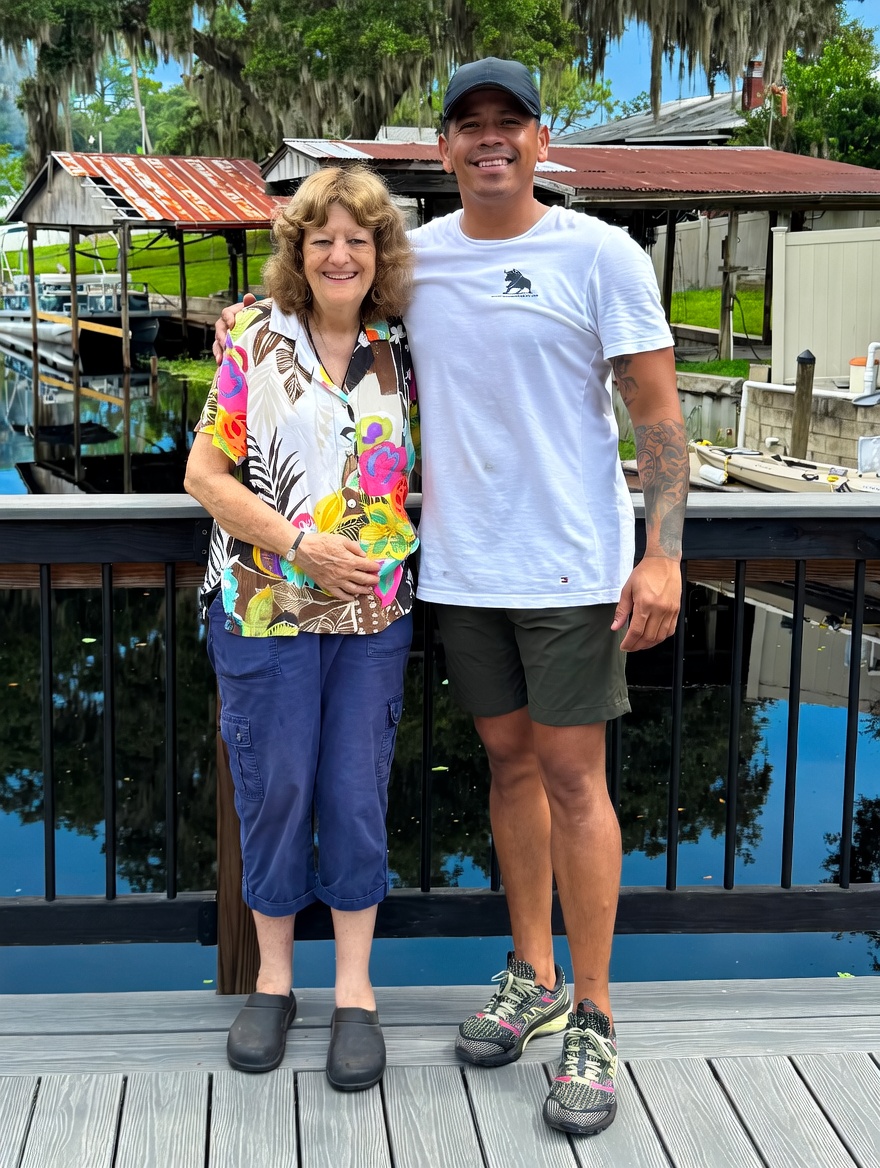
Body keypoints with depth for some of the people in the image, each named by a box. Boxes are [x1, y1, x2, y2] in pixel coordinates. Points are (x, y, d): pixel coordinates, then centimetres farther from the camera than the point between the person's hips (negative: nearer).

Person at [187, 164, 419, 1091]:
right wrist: (300, 543, -16)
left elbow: (420, 468, 14)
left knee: (357, 794, 4)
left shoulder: (400, 355, 5)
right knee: (274, 789, 4)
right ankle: (273, 981, 23)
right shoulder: (256, 342, -2)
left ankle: (355, 994, 16)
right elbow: (204, 474, -5)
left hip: (374, 612, 2)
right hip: (265, 604, -2)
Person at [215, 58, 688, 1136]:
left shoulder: (601, 257, -5)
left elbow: (658, 416, -6)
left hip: (571, 564, -4)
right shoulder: (412, 259, 7)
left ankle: (591, 1022, 8)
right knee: (508, 760, 12)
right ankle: (531, 977, 27)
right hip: (461, 565, 4)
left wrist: (663, 553, -13)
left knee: (571, 776, -2)